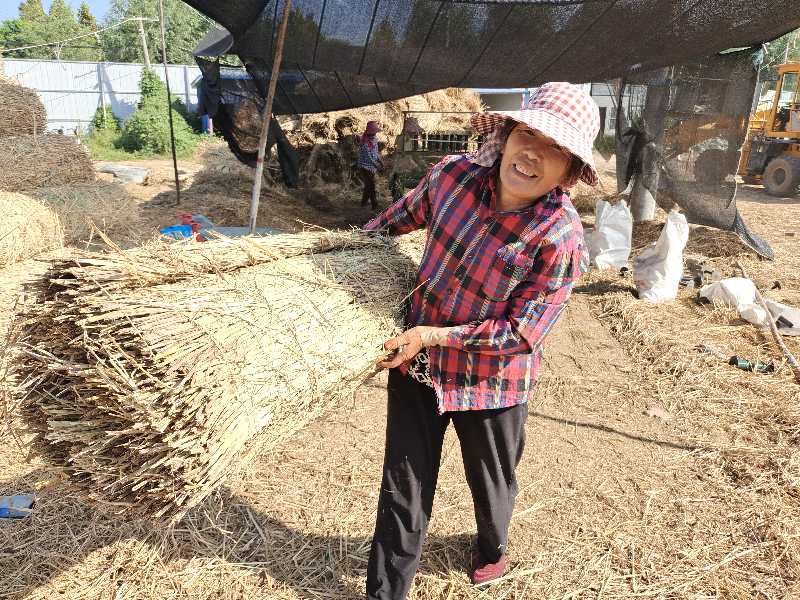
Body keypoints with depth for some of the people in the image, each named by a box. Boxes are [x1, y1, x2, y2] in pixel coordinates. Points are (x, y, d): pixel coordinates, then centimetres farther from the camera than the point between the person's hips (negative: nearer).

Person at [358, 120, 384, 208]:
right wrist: (377, 165, -15)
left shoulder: (374, 139, 4)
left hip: (371, 168, 9)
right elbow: (369, 157, -22)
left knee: (368, 185, 20)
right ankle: (375, 206, 6)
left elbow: (376, 151, 15)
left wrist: (380, 160, 3)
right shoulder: (365, 142, -24)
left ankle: (364, 202, 35)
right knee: (371, 186, -3)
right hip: (366, 168, -9)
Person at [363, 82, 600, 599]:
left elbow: (519, 333, -21)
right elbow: (403, 216, 9)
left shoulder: (561, 238, -24)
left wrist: (432, 334, -22)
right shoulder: (454, 174, -12)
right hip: (416, 365, 3)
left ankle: (491, 548, 61)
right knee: (403, 489, 15)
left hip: (490, 382, -2)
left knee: (491, 484, 25)